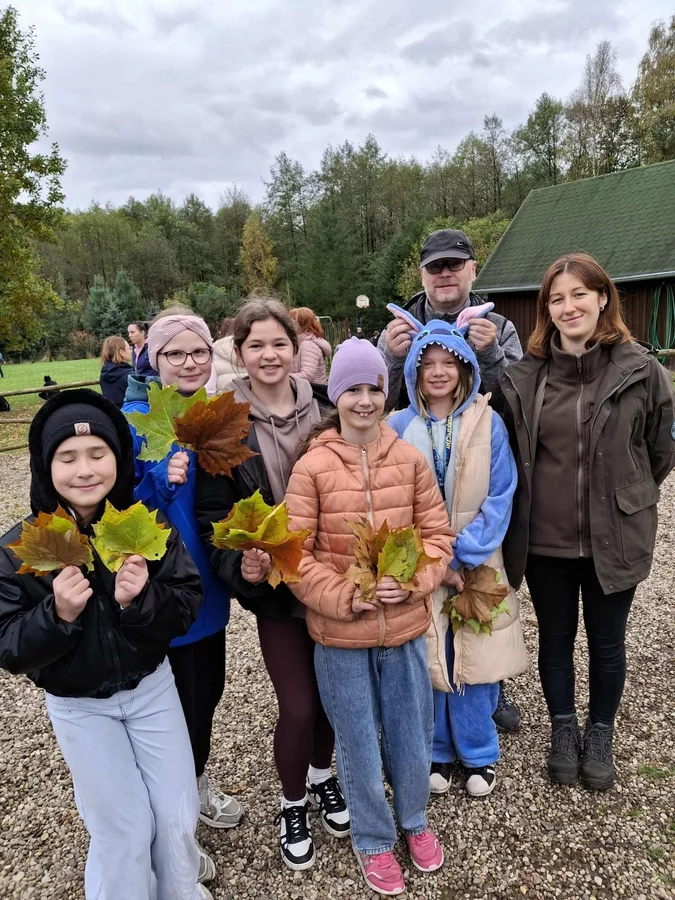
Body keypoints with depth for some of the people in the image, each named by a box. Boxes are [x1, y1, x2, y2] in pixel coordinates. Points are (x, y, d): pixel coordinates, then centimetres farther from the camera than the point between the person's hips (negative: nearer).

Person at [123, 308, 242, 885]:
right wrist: (162, 481, -31)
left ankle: (197, 782, 49)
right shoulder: (134, 421, -16)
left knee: (209, 687, 21)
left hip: (207, 582, 6)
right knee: (180, 702, 7)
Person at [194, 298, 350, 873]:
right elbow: (212, 514, -7)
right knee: (298, 708, 3)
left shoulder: (326, 409, -1)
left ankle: (322, 775, 47)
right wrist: (239, 566, -22)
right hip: (274, 586, -2)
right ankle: (293, 805, 34)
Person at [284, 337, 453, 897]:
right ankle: (373, 839, 44)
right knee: (359, 744, 17)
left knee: (413, 736, 20)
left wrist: (412, 581, -16)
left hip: (406, 625, 2)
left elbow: (437, 533, 0)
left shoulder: (410, 459, -4)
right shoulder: (311, 468, -12)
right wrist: (346, 597, -19)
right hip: (340, 635, -2)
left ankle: (414, 819, 51)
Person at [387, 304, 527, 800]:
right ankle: (437, 752, 33)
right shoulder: (400, 427, -4)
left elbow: (500, 497, -6)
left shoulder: (489, 424, -4)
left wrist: (464, 554, -14)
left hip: (475, 565, 0)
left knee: (474, 661, 8)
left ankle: (478, 753, 32)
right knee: (428, 662, 10)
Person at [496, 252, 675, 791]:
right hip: (545, 541, 1)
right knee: (555, 640, 18)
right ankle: (563, 731, 42)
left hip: (614, 539, -1)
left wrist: (623, 498, 10)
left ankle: (600, 736, 42)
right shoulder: (525, 376, -5)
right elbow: (510, 452, 6)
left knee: (607, 643, 17)